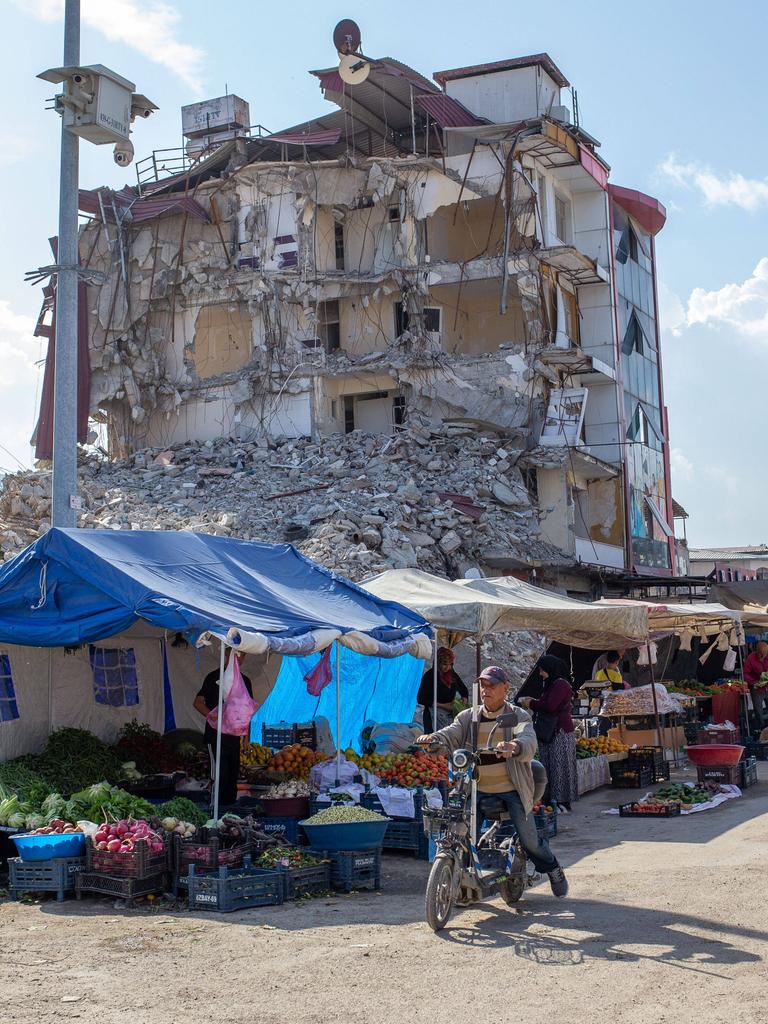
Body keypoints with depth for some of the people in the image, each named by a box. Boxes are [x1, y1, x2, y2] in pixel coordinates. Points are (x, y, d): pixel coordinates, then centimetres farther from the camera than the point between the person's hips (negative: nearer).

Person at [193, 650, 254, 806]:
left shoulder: (244, 681, 14)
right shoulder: (214, 677, -4)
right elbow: (198, 703, -8)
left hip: (234, 736, 6)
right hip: (216, 734, -6)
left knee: (233, 776, 9)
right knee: (220, 774, -12)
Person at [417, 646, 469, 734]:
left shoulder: (453, 675, 9)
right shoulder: (429, 676, -6)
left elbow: (464, 690, 26)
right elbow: (420, 699, -11)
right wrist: (442, 705, -14)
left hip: (450, 715, 5)